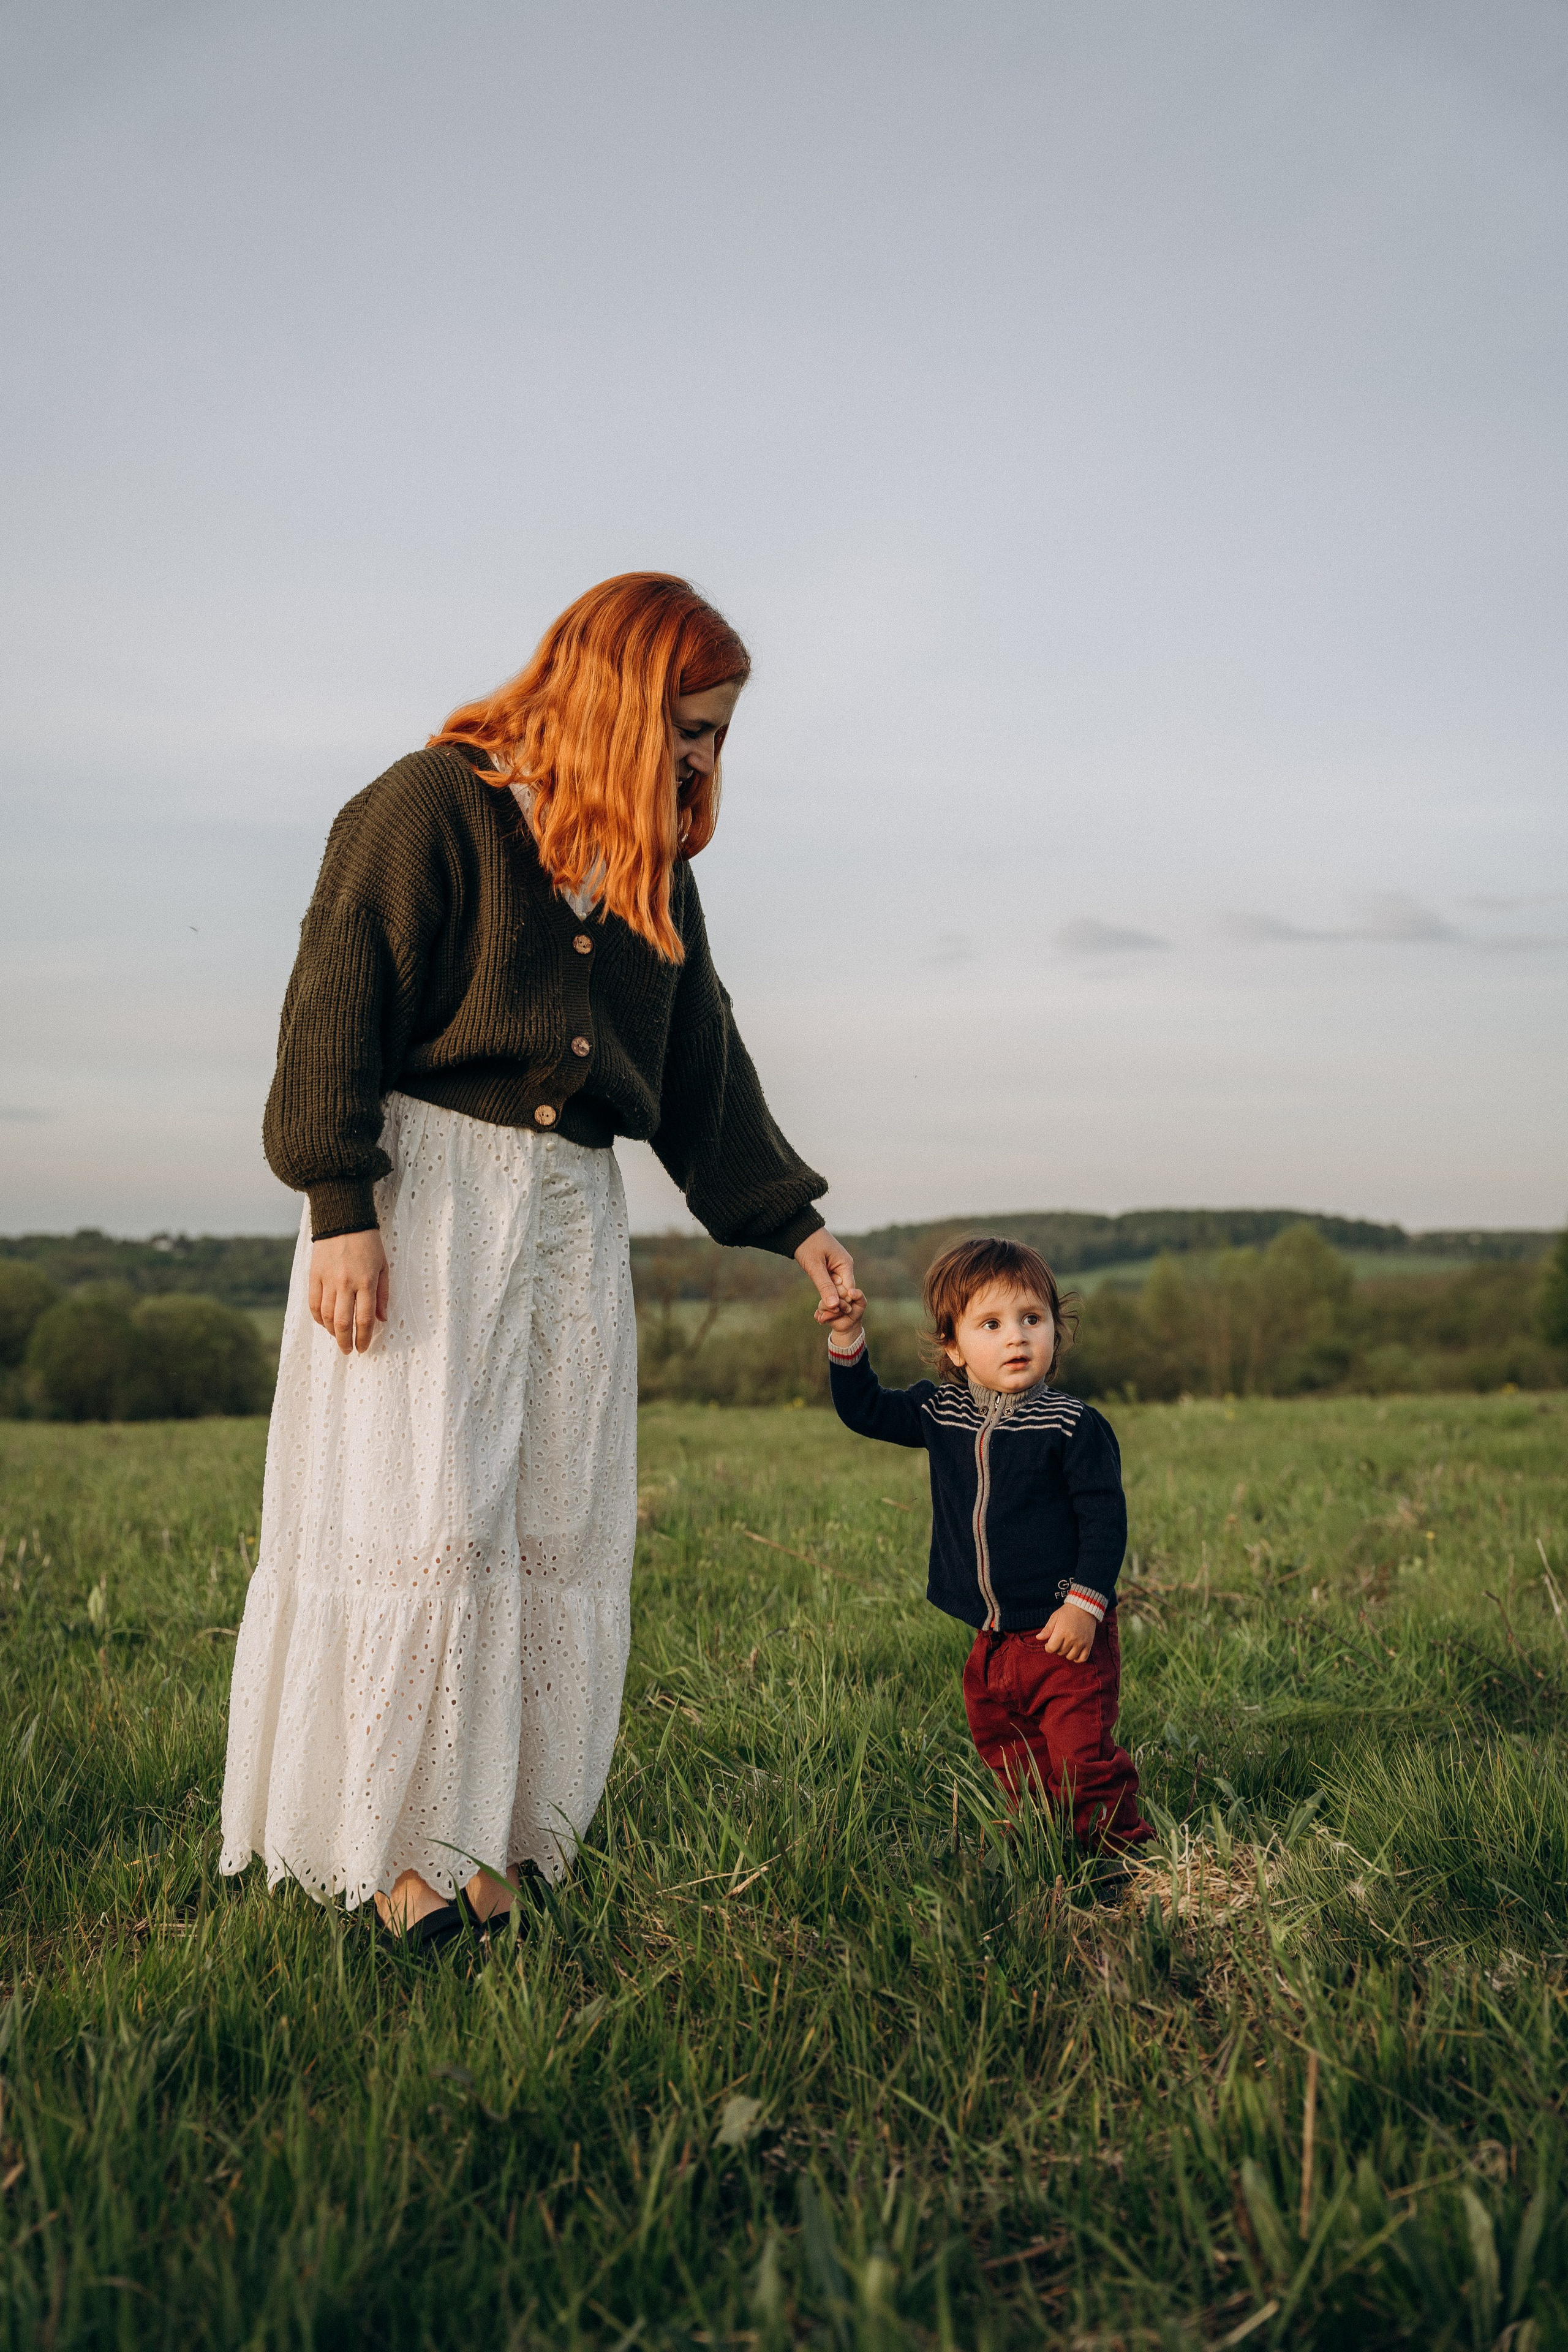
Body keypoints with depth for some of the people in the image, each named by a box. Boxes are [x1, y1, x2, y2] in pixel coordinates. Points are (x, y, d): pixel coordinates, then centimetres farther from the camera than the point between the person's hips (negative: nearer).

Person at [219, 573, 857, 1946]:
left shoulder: (654, 866, 16)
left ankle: (493, 1834, 13)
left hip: (572, 1204, 7)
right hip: (426, 1183, -6)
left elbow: (701, 1070, 19)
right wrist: (342, 1213, -17)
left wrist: (792, 1223, 15)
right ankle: (389, 1840, 6)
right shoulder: (431, 808, -5)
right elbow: (339, 1013, -10)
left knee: (561, 1525, 3)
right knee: (420, 1512, -7)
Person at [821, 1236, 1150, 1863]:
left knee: (1080, 1758, -5)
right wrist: (847, 1340, -4)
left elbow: (1105, 1518, -11)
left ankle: (1118, 1850, 12)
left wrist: (1084, 1603, -17)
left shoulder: (1072, 1425, -13)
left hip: (1064, 1633, -5)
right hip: (992, 1642, 6)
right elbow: (863, 1410, 11)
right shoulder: (939, 1413, 2)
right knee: (1012, 1759, 17)